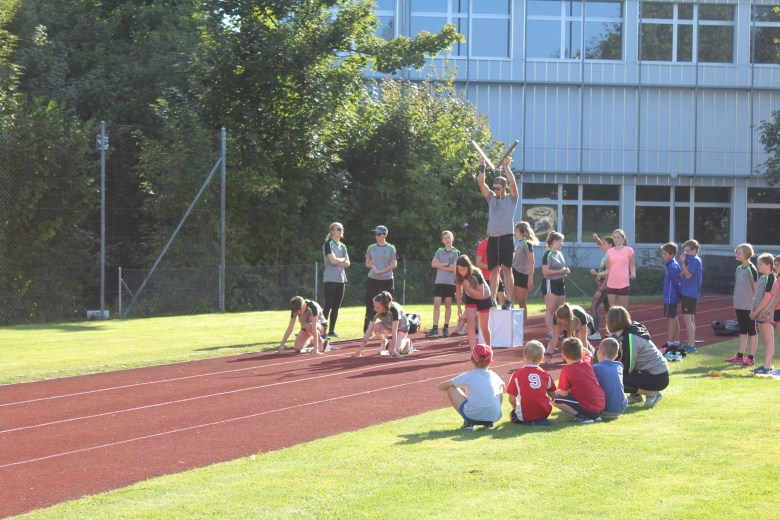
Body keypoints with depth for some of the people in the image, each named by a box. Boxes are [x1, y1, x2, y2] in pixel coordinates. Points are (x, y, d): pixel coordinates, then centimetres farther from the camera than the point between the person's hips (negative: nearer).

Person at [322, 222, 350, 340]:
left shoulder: (343, 246, 16)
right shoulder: (328, 244, -5)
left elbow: (347, 263, 7)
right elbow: (333, 260, -16)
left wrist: (337, 262, -11)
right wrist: (342, 260, 1)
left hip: (341, 279, 7)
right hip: (330, 279, -7)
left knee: (336, 307, 6)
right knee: (328, 305, -10)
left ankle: (331, 331, 11)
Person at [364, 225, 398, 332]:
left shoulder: (390, 248, 1)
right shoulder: (371, 248, 9)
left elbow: (394, 264, -4)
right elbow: (367, 263, 13)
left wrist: (381, 271, -14)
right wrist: (372, 266, -9)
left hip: (387, 280, -2)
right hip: (372, 279, 2)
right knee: (370, 304, -3)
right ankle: (367, 331, -1)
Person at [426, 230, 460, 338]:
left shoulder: (456, 253, 4)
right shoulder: (439, 251, 12)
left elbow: (454, 268, -7)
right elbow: (433, 264, -1)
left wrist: (441, 266, -5)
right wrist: (446, 264, -8)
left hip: (450, 282, -1)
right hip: (439, 281, 1)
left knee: (448, 305, 4)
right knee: (436, 303, -8)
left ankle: (446, 328, 10)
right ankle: (435, 329, -12)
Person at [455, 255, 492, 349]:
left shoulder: (476, 275, -35)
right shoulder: (458, 277, -22)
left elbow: (481, 295, -30)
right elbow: (458, 292, -4)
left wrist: (468, 288, -40)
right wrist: (459, 307, -5)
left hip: (484, 299, -3)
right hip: (470, 299, 3)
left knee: (484, 327, 9)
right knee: (470, 325, -16)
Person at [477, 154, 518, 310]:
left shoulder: (511, 199, 6)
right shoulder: (491, 199, 16)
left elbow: (512, 183, -9)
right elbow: (482, 184, 5)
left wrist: (506, 166, -14)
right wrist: (482, 167, -6)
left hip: (506, 238, -4)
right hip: (492, 238, 4)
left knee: (507, 269, -7)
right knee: (494, 270, 5)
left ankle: (508, 301, -11)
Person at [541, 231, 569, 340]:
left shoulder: (560, 254, 14)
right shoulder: (548, 255, -12)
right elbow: (545, 271, -21)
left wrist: (565, 270, 7)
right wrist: (560, 271, -18)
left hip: (560, 284, 9)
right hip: (550, 283, -9)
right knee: (550, 310, -9)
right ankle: (550, 332, -11)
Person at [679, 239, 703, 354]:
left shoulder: (695, 260, -13)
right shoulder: (690, 260, 15)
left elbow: (688, 275, -20)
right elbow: (681, 275, 11)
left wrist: (683, 262, -14)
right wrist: (683, 262, -4)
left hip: (690, 293, -10)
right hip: (686, 292, 10)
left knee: (687, 319, -11)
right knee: (690, 319, 14)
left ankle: (691, 345, -11)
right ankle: (691, 344, 20)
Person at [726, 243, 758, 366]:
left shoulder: (752, 269, -11)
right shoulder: (739, 269, 10)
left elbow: (756, 287, -11)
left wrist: (755, 304, -13)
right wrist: (735, 303, 14)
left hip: (749, 305, -7)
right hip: (739, 305, 7)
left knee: (751, 331, 0)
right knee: (742, 331, 13)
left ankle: (751, 358, 3)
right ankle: (739, 356, 18)